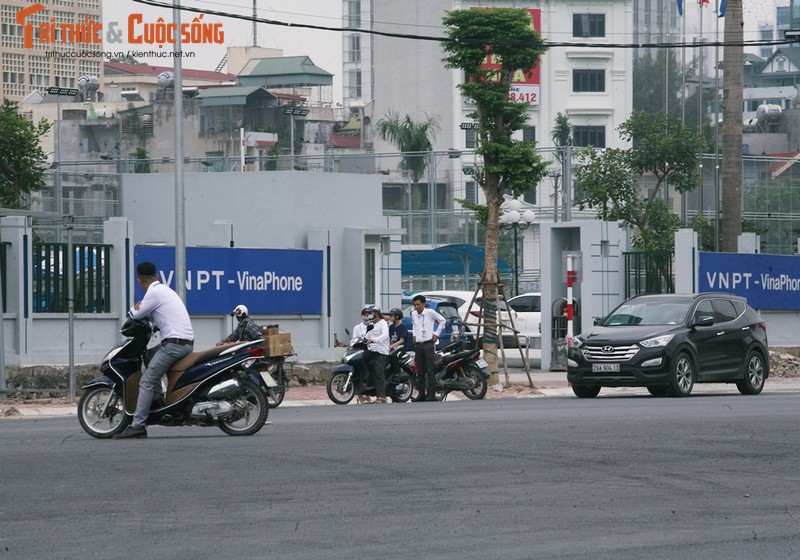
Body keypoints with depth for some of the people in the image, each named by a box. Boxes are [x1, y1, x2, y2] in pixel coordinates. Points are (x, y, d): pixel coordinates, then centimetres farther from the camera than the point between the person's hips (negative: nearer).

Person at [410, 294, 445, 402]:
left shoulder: (430, 312, -7)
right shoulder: (413, 314, 8)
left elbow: (442, 320, 3)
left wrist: (436, 334, 0)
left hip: (428, 344, -5)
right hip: (418, 344, 5)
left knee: (430, 371, -6)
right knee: (420, 371, 8)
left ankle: (430, 394, -7)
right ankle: (421, 393, 12)